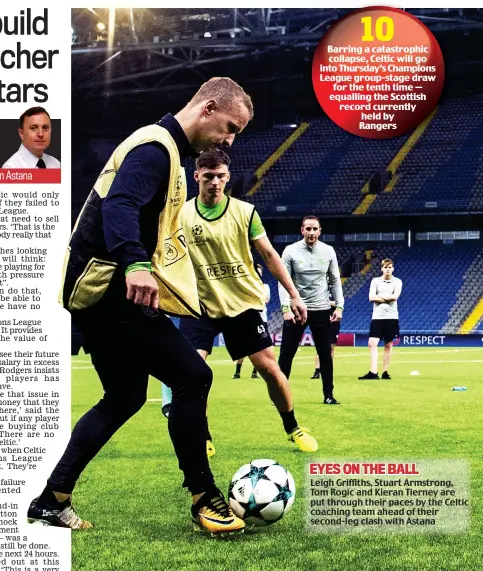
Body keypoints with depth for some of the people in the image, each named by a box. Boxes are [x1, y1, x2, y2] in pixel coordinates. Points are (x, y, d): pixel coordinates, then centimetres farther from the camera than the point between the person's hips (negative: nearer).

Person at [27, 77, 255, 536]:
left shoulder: (164, 148, 19)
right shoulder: (155, 146, -13)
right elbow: (119, 206, -30)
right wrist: (135, 264, -45)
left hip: (100, 290, 11)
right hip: (109, 288, -11)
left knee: (125, 398, 17)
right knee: (192, 377, -11)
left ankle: (51, 501, 21)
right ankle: (204, 500, -1)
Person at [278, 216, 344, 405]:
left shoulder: (328, 251, 1)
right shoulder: (291, 251, -6)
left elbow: (335, 281, 7)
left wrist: (339, 306, -1)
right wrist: (286, 308, -17)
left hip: (321, 310, 2)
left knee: (325, 354, 5)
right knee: (286, 353, 0)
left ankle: (328, 395, 14)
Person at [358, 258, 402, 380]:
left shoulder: (397, 282, 3)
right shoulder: (375, 281, 6)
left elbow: (395, 296, -13)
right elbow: (371, 297, -6)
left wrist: (380, 295, -6)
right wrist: (388, 298, -8)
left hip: (391, 317, -1)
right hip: (377, 317, 1)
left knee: (388, 345, 4)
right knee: (372, 343, -9)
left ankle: (385, 372, 10)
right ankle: (373, 372, -11)